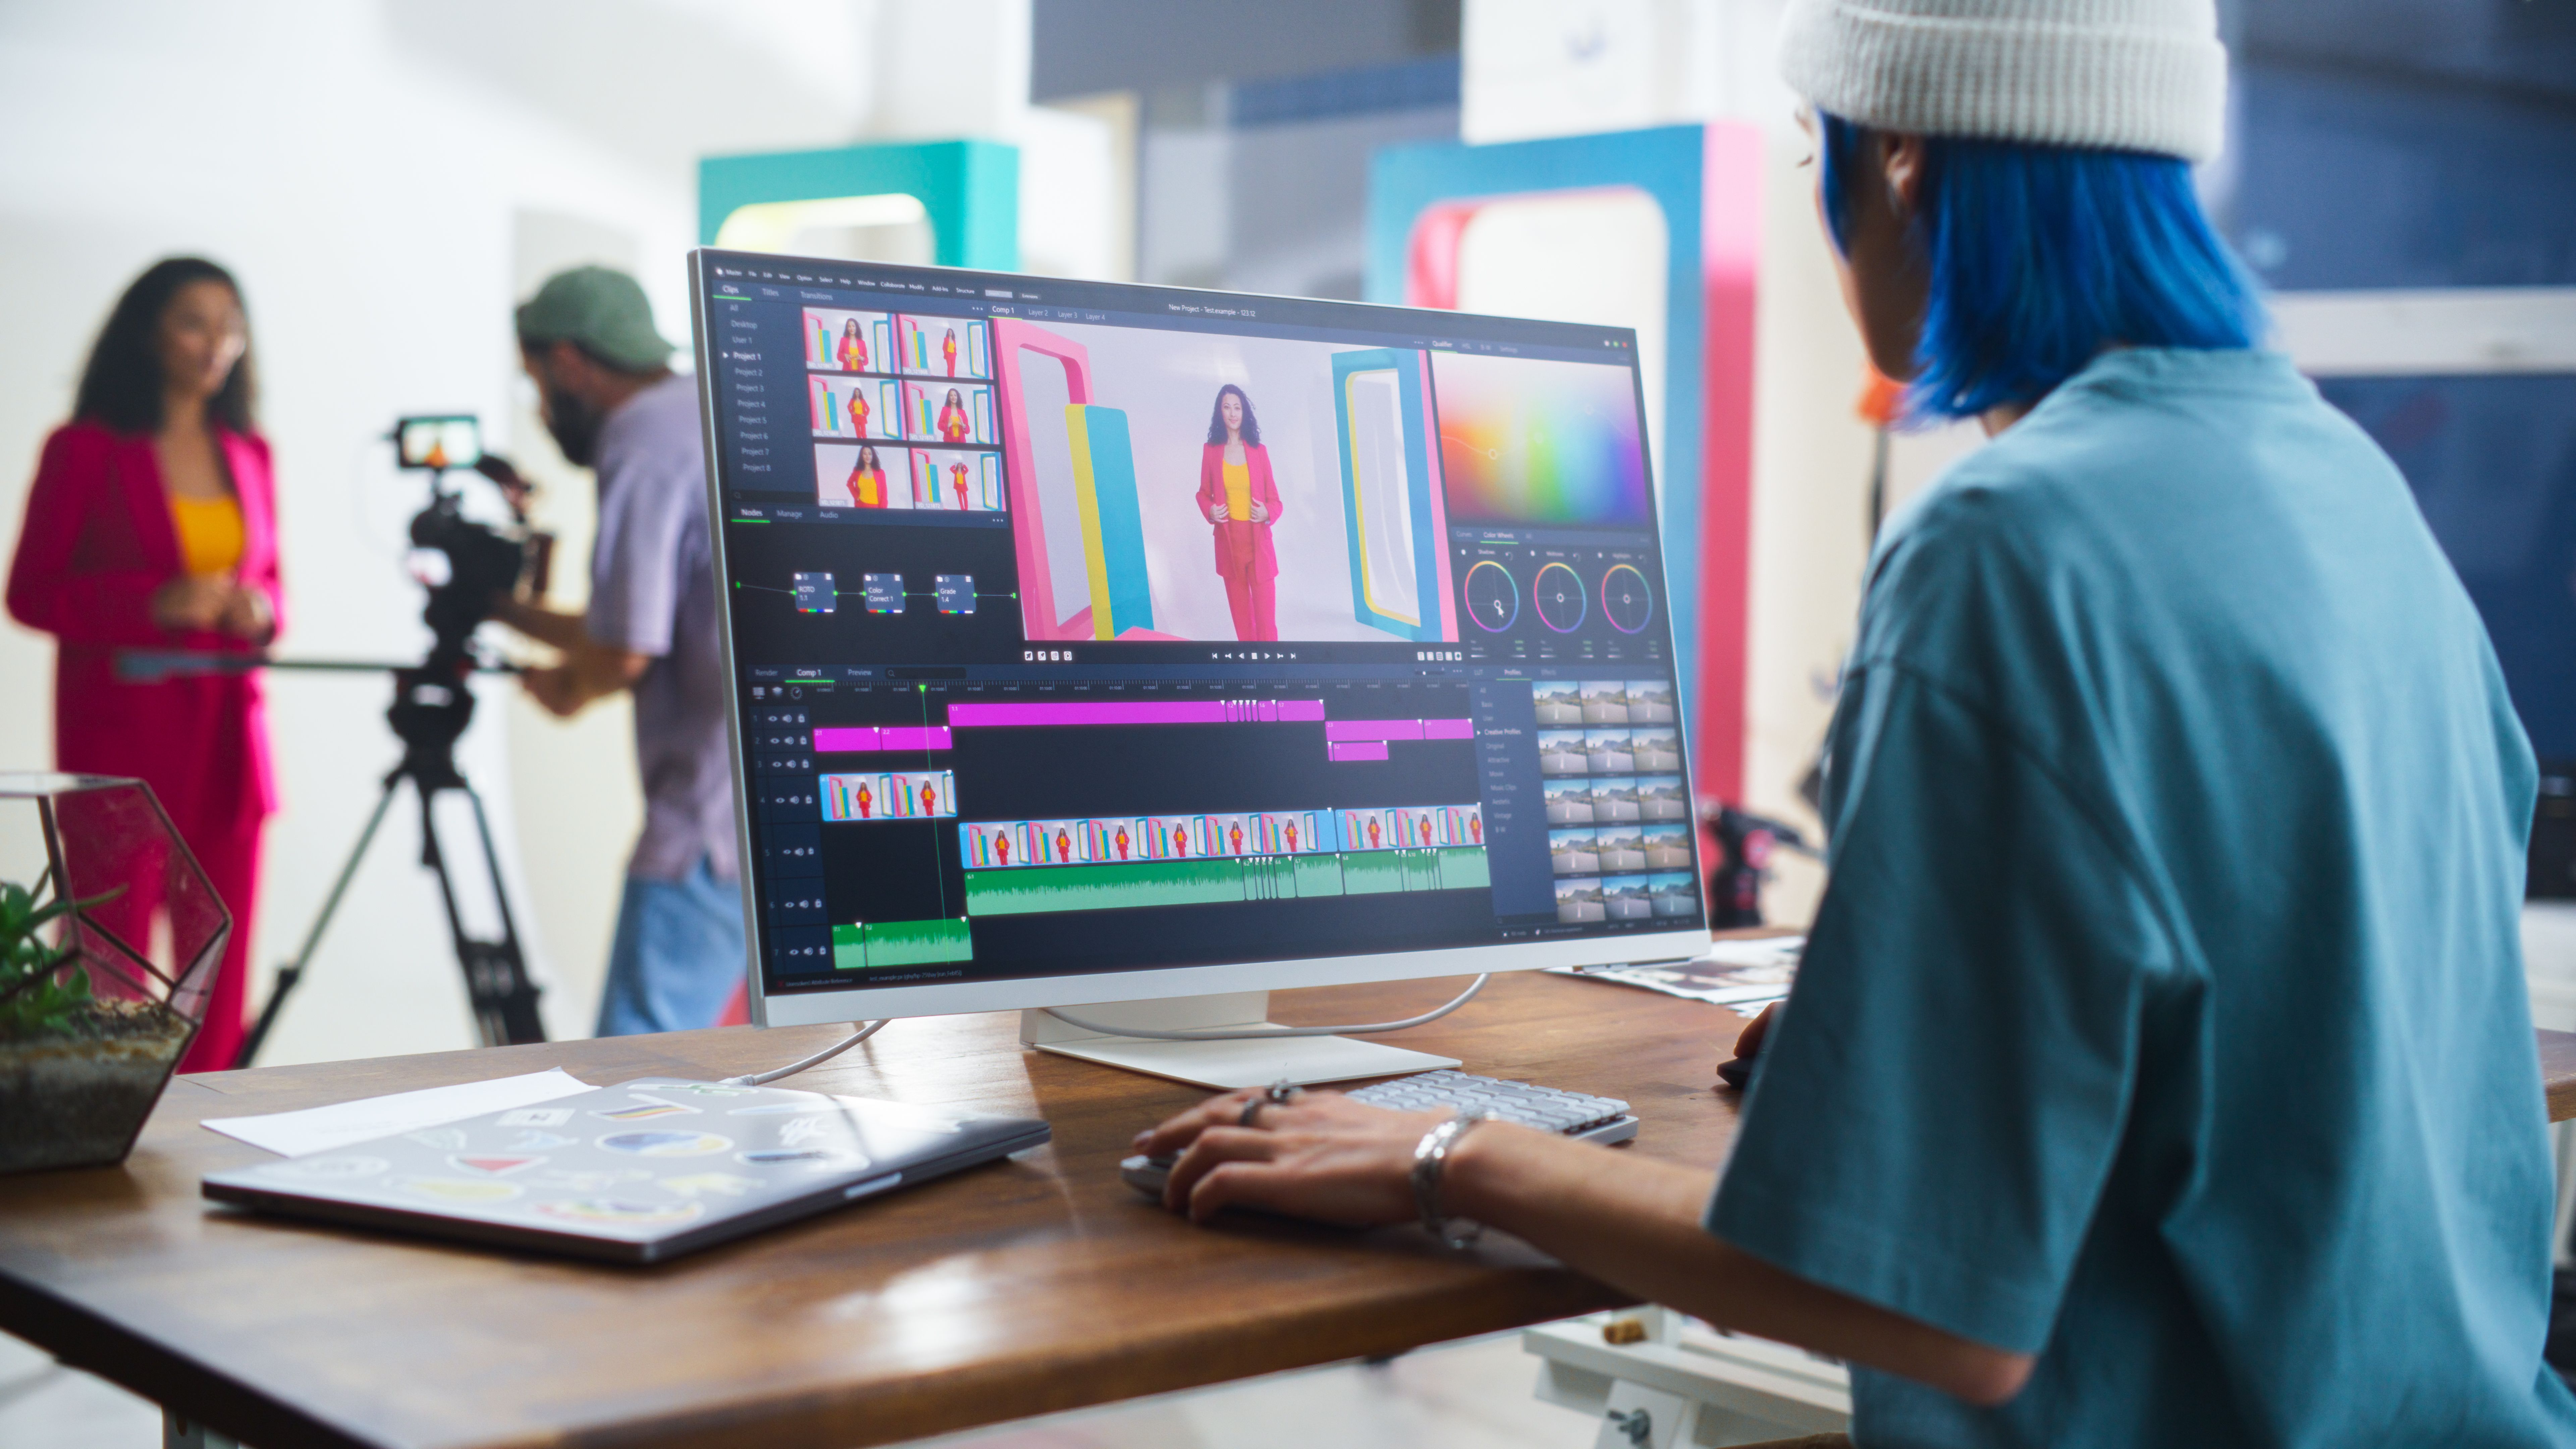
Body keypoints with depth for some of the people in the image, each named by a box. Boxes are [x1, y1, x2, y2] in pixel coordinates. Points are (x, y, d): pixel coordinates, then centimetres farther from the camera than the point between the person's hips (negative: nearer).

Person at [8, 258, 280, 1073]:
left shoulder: (247, 454, 13)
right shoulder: (87, 450, -1)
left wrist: (261, 612, -2)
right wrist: (155, 606, -15)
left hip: (227, 734, 5)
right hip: (122, 737, -5)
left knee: (221, 964, 3)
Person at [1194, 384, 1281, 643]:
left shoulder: (1258, 451, 0)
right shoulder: (1211, 450, 1)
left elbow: (1273, 497, 5)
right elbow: (1204, 493, 11)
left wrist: (1268, 514, -16)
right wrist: (1210, 512, -10)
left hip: (1258, 543, -1)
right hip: (1228, 543, 1)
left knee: (1266, 617, -5)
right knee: (1241, 615, 10)